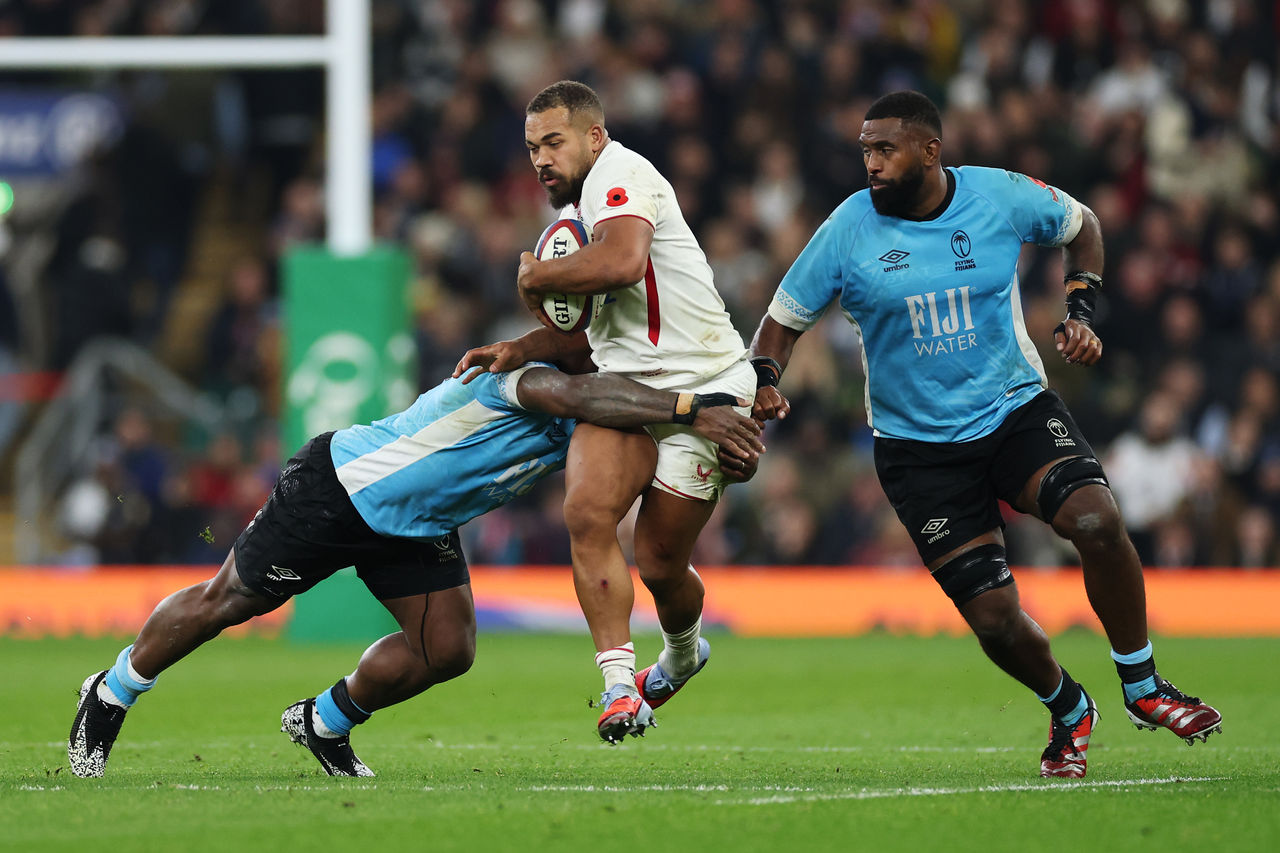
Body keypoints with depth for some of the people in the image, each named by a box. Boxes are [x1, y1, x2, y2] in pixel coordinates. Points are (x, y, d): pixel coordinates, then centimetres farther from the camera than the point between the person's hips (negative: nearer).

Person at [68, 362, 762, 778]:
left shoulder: (588, 424, -6)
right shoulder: (528, 369, -33)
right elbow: (566, 392, -55)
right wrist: (690, 410, -59)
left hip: (416, 525, 8)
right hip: (338, 488, -8)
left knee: (448, 650, -4)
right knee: (226, 602, 7)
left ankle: (324, 724, 21)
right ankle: (110, 696, 30)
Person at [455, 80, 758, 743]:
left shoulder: (619, 173, -12)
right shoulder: (575, 212, 19)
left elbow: (623, 262, -33)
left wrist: (535, 277, -16)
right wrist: (521, 350, 10)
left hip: (702, 388, -8)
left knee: (660, 565, -1)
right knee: (587, 513, -20)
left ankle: (683, 651, 34)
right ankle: (620, 683, -18)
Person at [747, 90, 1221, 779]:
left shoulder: (1002, 198, -6)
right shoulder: (848, 230, -9)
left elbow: (1080, 225, 15)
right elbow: (784, 317, 1)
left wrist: (1081, 311, 3)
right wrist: (763, 381, -18)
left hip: (1018, 410, 1)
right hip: (918, 449, -1)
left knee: (1096, 521, -27)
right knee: (994, 617, -10)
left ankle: (1143, 689, -5)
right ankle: (1067, 712, 23)